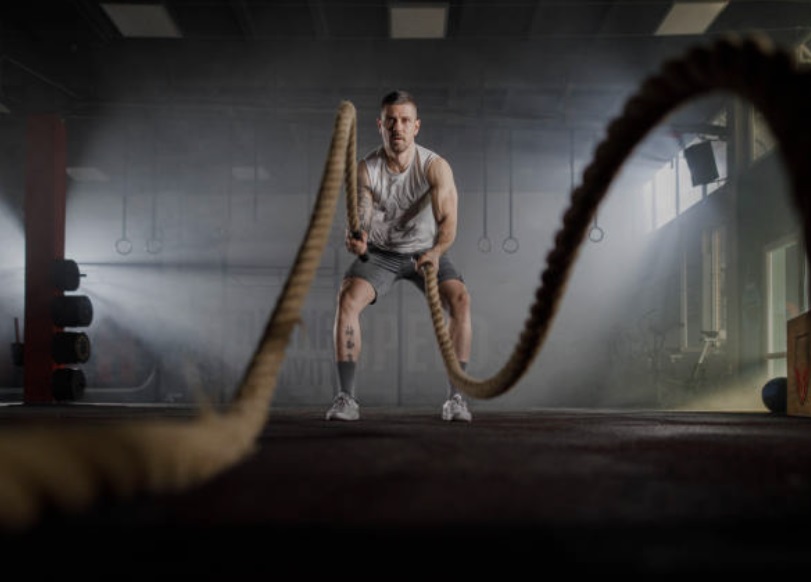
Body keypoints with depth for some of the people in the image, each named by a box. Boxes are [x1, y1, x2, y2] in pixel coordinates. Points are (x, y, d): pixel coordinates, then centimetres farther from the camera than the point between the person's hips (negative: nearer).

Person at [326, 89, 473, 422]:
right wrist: (356, 238, -55)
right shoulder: (365, 169, -19)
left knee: (459, 299, -26)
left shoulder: (436, 167, -24)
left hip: (425, 249, 0)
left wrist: (436, 251, -57)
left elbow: (447, 219, -35)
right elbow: (361, 215, -30)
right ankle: (345, 397, -20)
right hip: (380, 252, 1)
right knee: (347, 298, -25)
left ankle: (455, 398, -18)